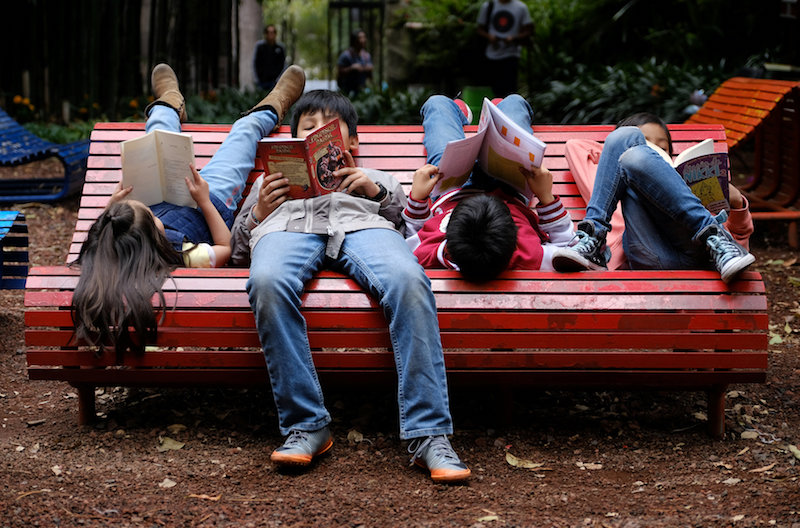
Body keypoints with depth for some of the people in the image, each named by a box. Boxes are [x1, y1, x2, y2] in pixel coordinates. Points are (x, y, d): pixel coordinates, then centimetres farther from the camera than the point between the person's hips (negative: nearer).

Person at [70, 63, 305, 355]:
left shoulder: (103, 253, -40)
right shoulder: (184, 258, -48)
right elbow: (225, 247, -24)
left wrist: (111, 208, -25)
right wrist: (205, 200, -24)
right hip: (212, 204, -3)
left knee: (161, 122, 25)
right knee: (245, 127, 17)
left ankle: (170, 105, 66)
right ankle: (271, 110, 56)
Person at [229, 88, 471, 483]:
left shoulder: (379, 179, 41)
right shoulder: (270, 180, 44)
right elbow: (238, 250, 29)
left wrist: (377, 192, 5)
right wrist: (259, 211, 10)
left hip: (363, 226, 0)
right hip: (287, 228, 0)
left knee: (409, 280, -37)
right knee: (267, 283, -40)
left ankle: (428, 434, -40)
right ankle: (305, 426, -33)